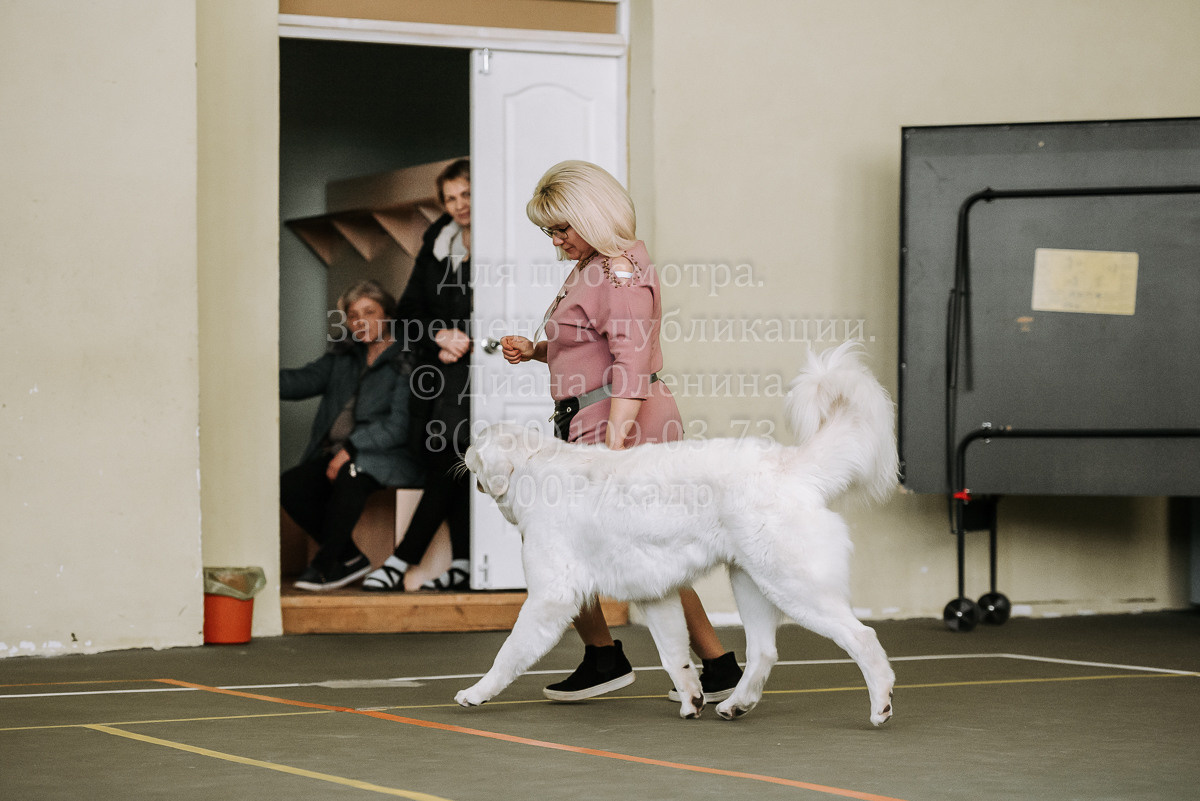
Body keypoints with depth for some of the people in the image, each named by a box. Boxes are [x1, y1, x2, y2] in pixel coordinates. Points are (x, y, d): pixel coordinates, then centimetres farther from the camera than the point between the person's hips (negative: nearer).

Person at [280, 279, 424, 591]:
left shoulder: (405, 363, -2)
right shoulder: (343, 358, 18)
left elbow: (399, 426, -11)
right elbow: (303, 381, 5)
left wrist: (351, 448, -18)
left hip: (391, 458, -7)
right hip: (336, 457, 7)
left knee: (352, 473, -38)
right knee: (289, 486, -19)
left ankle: (325, 565, -25)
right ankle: (350, 558, -8)